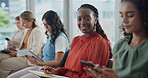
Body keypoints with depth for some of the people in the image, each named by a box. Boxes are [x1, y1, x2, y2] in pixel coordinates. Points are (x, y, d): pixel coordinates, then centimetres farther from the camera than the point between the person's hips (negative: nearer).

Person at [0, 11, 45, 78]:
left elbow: (34, 52, -18)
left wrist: (17, 53, -13)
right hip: (21, 55, 9)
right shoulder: (26, 30, 16)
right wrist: (15, 50, 7)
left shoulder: (37, 31, -13)